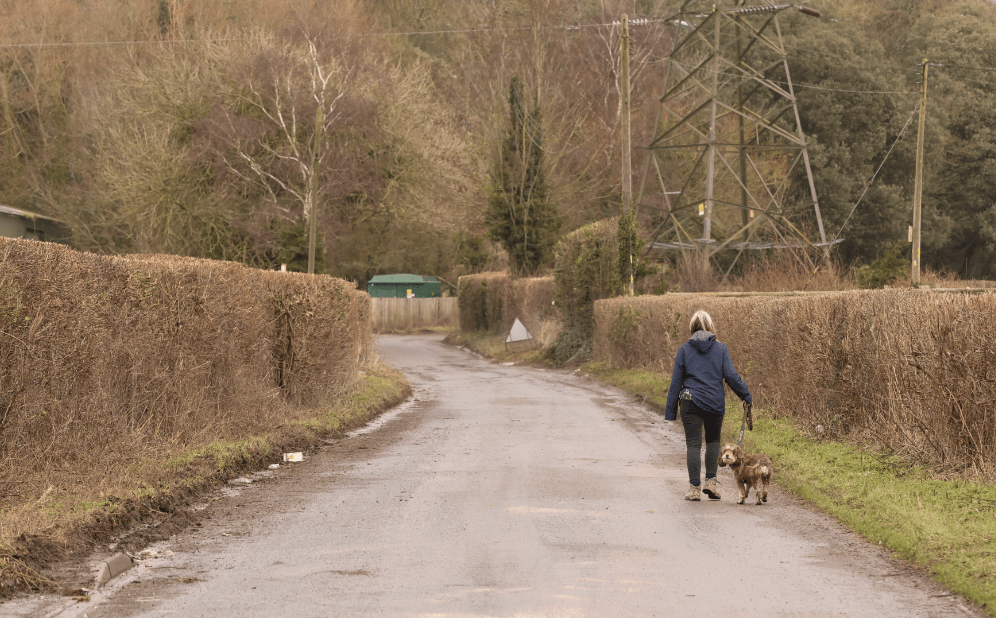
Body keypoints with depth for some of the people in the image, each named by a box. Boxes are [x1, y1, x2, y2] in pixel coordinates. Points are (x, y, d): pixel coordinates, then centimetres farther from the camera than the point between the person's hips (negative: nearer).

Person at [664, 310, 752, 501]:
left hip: (691, 403, -1)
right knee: (713, 440, 20)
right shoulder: (720, 349, 2)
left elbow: (676, 381, 3)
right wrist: (746, 395, 8)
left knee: (694, 444, 2)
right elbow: (731, 375, -4)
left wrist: (671, 410, 6)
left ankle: (694, 488, 0)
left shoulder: (684, 349, 2)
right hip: (715, 403, 1)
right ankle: (711, 480, 9)